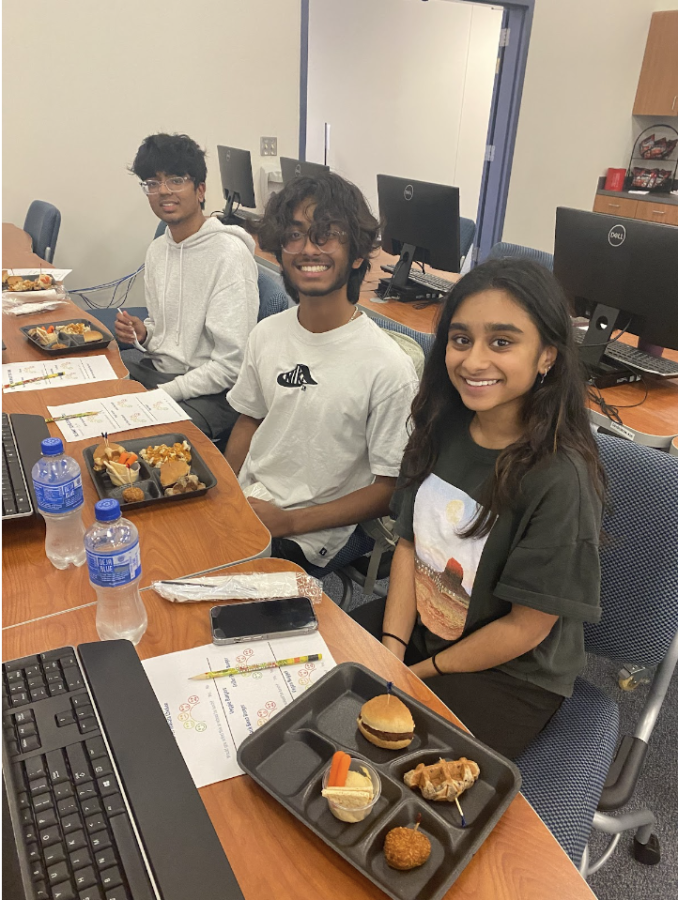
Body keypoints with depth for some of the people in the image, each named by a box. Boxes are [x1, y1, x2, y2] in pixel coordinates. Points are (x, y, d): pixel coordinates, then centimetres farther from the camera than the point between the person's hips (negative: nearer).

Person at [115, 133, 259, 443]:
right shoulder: (157, 250, 9)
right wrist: (143, 334, -2)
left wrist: (159, 394, -19)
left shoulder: (230, 255, -17)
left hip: (211, 392, -8)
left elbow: (231, 365, -20)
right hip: (157, 370, 8)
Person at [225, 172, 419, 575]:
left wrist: (289, 522, -16)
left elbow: (390, 490, -11)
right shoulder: (267, 334, 2)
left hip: (310, 538, -6)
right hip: (244, 502, 6)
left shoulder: (389, 368, -18)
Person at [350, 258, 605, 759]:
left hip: (510, 677, -5)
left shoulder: (559, 478, -28)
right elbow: (409, 543, -2)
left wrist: (417, 675, -12)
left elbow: (524, 628, -20)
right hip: (413, 624, 6)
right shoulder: (443, 426, -8)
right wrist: (391, 652, -10)